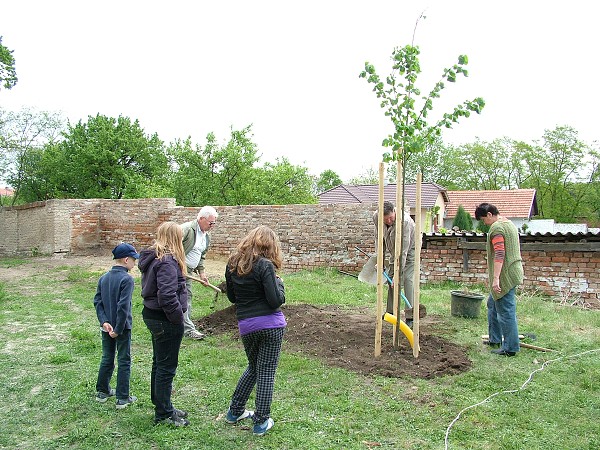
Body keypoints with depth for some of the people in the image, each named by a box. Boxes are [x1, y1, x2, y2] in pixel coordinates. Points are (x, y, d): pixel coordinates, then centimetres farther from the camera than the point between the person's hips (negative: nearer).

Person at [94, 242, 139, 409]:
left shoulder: (103, 278, 5)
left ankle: (102, 391, 32)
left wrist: (104, 321, -6)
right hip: (122, 327, -7)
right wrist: (118, 329, -19)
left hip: (107, 327, 7)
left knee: (107, 359, 20)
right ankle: (122, 398, 11)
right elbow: (123, 306, -24)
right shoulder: (127, 279, -19)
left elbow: (97, 301, 1)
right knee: (124, 361, 5)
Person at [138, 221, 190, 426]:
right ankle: (163, 414, 16)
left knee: (159, 363, 20)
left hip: (152, 315, 10)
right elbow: (167, 296, -30)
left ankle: (162, 406, 35)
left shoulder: (152, 257, 8)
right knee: (167, 367, 3)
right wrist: (178, 318, -17)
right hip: (165, 320, -10)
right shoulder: (167, 261, -23)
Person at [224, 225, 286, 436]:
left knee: (253, 367, 25)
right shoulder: (265, 265, -14)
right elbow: (276, 301, -15)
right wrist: (279, 283, 1)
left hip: (246, 325, 5)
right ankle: (261, 422, 15)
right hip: (271, 324, -5)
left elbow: (231, 297, 14)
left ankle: (235, 411, 33)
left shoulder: (233, 264, 5)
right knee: (266, 372, 6)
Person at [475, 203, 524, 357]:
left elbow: (499, 254, -24)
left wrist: (496, 278, -26)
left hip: (505, 275, -11)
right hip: (513, 272, 11)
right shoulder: (509, 224, 17)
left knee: (505, 310, -4)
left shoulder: (496, 227, -15)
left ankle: (510, 348, 3)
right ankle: (495, 339, 28)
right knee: (493, 303, 21)